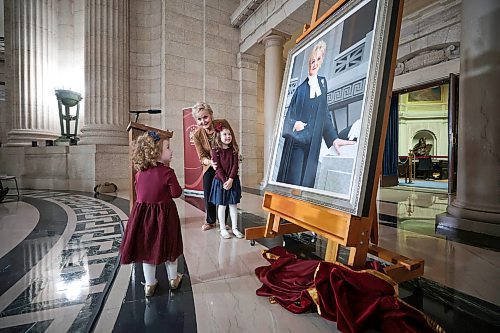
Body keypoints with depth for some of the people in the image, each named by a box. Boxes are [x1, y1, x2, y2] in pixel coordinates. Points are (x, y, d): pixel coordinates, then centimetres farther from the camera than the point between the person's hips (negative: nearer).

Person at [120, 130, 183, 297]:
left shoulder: (140, 172, -1)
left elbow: (139, 191, 11)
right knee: (168, 245, 15)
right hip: (164, 213, -4)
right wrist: (179, 189, 6)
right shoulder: (167, 172, -18)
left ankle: (149, 284, 30)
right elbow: (176, 193, -14)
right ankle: (173, 278, 33)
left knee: (147, 247, 16)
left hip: (143, 212, 5)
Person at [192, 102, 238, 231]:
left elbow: (234, 144, -9)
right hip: (210, 166, 1)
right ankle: (210, 221, 25)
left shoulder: (223, 123, -21)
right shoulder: (197, 135, -17)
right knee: (208, 193, 3)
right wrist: (210, 162, -34)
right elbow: (202, 157, -12)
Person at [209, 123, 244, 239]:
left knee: (233, 205, 9)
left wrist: (230, 180, -15)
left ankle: (235, 228, 20)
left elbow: (235, 165, -4)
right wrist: (224, 181, -17)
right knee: (221, 205, 6)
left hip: (233, 181, 2)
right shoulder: (215, 151, -5)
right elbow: (218, 167, -10)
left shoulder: (234, 150, 3)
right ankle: (223, 229, 19)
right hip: (220, 181, -2)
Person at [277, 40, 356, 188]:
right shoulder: (300, 87, 0)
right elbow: (289, 115, -1)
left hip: (312, 145, 4)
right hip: (296, 144, -4)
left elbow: (325, 115, 13)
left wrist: (334, 138, 5)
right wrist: (295, 124, -21)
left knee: (306, 181, 8)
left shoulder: (323, 83, 12)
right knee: (292, 179, -2)